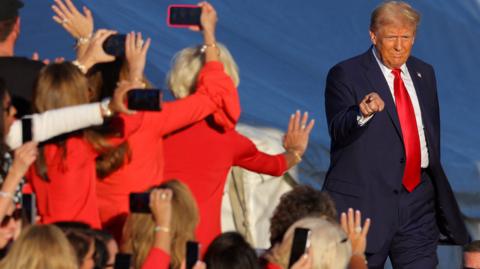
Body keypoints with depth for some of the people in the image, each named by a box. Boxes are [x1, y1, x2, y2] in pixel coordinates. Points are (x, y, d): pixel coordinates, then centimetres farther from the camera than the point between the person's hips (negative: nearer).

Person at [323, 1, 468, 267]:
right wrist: (362, 113, -38)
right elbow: (338, 131, -17)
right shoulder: (345, 75, -4)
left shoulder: (424, 73, 15)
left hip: (418, 202, 5)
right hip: (365, 201, -5)